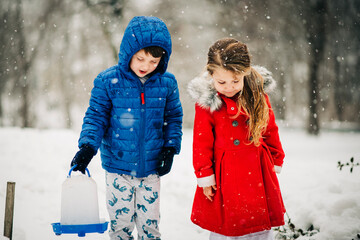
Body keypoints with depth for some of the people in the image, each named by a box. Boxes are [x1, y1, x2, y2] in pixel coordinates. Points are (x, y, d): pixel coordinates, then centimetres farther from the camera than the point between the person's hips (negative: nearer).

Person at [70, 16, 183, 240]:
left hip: (151, 168, 2)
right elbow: (96, 116, -3)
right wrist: (88, 146, -17)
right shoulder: (107, 81, -9)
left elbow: (173, 118, 10)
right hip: (118, 166, -1)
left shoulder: (167, 83, -2)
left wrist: (171, 147, -1)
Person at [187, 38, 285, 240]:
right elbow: (202, 142, -5)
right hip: (224, 174, -2)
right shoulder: (206, 102, -10)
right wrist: (205, 175, -6)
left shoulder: (258, 94, -2)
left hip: (258, 170, 3)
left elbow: (270, 129, 10)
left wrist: (276, 161, 14)